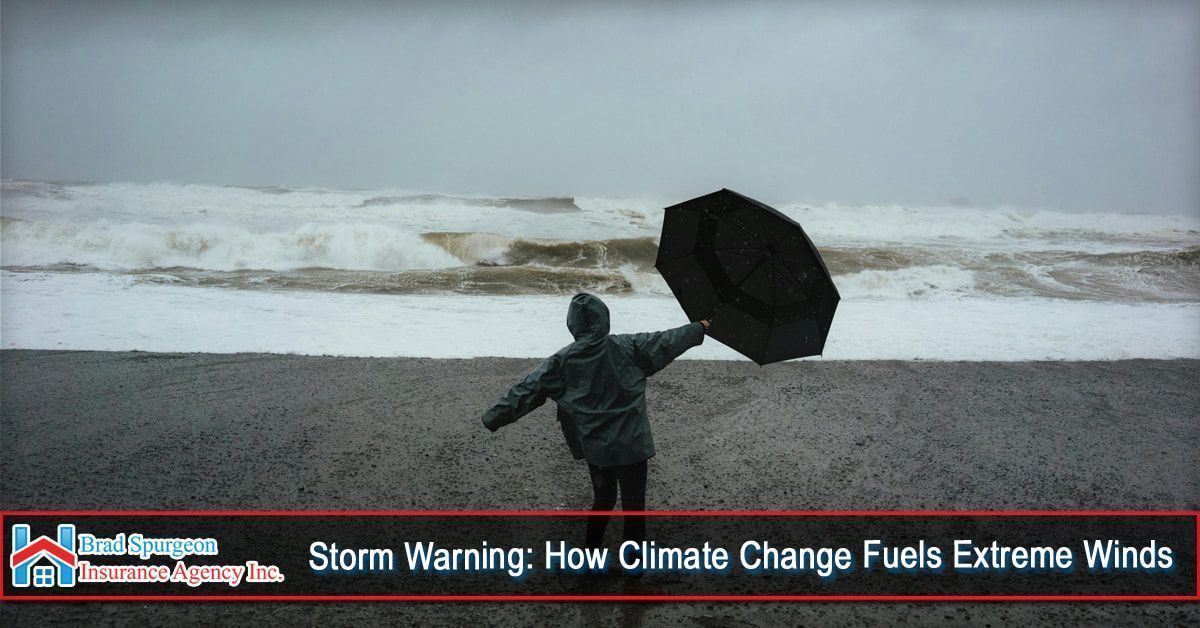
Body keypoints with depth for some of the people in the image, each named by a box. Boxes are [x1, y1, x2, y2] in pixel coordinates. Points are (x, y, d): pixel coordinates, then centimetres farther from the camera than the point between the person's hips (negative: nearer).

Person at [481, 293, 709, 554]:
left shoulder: (561, 361, -8)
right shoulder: (628, 347, -8)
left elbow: (526, 391, -6)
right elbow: (667, 341, 5)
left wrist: (493, 418, 3)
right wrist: (698, 328, 22)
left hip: (594, 448, 3)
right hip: (632, 445, -2)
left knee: (602, 499, 24)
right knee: (634, 507, 9)